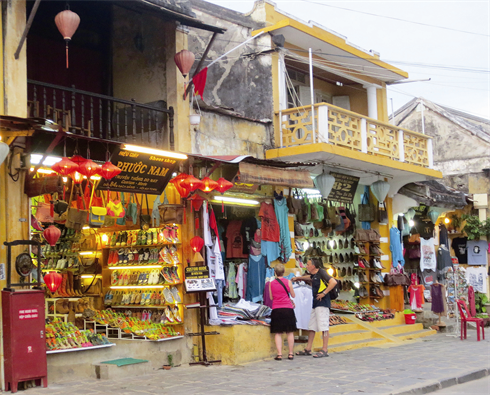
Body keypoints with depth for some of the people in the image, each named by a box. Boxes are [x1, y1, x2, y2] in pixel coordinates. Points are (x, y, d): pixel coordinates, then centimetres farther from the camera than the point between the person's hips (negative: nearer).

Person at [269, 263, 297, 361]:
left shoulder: (271, 283, 2)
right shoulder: (288, 282, -2)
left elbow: (271, 297, 9)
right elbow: (293, 295, 6)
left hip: (276, 310, 1)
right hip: (288, 309, -1)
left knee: (278, 333, 3)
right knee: (290, 332, 8)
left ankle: (279, 354, -4)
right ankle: (291, 354, 10)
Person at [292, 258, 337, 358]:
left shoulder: (321, 272, -11)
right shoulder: (314, 274, 16)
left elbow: (333, 282, -22)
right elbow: (309, 277, 42)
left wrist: (324, 293, -20)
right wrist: (298, 278, 40)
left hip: (322, 303, -10)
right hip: (315, 303, 10)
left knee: (323, 326, -8)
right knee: (311, 326, 11)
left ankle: (324, 350, -6)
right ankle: (308, 349, 16)